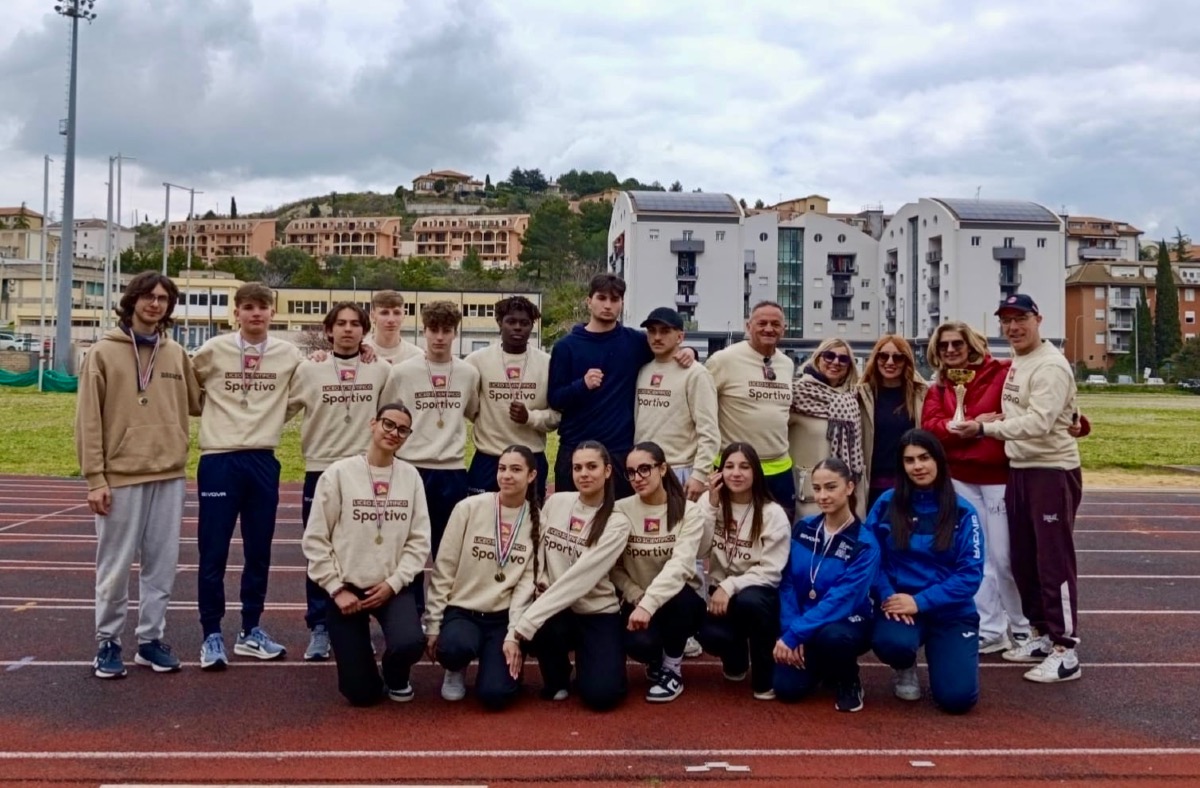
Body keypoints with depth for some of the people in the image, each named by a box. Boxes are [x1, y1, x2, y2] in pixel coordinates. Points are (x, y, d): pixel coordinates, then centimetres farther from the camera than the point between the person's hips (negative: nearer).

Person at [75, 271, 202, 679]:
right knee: (115, 567, 4)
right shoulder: (103, 353, -2)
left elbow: (196, 402, 20)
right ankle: (108, 642, 18)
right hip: (121, 477, -3)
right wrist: (95, 479, -10)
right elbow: (88, 422, -5)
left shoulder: (176, 354, 9)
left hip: (169, 476, 4)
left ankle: (150, 639, 20)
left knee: (161, 565, 8)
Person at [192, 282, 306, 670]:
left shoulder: (289, 354, 2)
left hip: (263, 461, 3)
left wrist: (271, 419, 4)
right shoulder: (213, 350, -4)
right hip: (219, 459, -2)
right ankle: (212, 634, 12)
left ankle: (251, 631, 23)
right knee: (213, 552, 0)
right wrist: (213, 416, 4)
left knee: (259, 551, 10)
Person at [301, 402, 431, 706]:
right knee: (362, 693, -4)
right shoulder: (338, 473, -7)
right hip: (346, 587, -2)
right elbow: (315, 539, -5)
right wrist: (336, 589, -10)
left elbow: (419, 541, 0)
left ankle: (395, 676, 10)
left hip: (392, 587, 2)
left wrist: (393, 583, -11)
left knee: (410, 643, -29)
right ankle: (358, 653, 33)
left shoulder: (411, 476, 1)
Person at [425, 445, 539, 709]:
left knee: (495, 694, -20)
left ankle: (506, 663, 17)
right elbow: (443, 570, -1)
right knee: (454, 647, -35)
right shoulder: (469, 508, -4)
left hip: (504, 617, 0)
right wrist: (433, 624, -4)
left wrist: (514, 634, -13)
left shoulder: (537, 520, -1)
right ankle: (456, 669, 4)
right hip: (462, 611, 0)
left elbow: (528, 582, -5)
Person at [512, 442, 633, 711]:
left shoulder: (617, 523, -13)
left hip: (597, 613, -2)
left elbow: (581, 577, -23)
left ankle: (588, 661, 17)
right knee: (542, 629, -33)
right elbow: (538, 548, 13)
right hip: (555, 608, 3)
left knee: (600, 695, -20)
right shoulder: (556, 502, -1)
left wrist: (528, 620, -29)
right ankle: (557, 677, 2)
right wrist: (540, 580, -9)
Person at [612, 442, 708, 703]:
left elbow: (680, 565, -23)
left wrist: (649, 604, -36)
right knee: (639, 643, -32)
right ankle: (656, 660, 9)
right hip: (637, 602, 0)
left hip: (680, 602, 0)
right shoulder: (620, 510, -2)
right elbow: (614, 567, -3)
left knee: (679, 595, -36)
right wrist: (637, 598, -20)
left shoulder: (689, 512, -9)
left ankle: (672, 668, -8)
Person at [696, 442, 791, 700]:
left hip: (758, 593, -2)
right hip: (720, 591, 2)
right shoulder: (709, 502, 0)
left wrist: (730, 586, -25)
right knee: (709, 635, -30)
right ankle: (736, 658, 10)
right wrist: (711, 505, -17)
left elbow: (771, 571, -13)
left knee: (749, 601, -38)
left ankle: (766, 675, -11)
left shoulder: (773, 513, -9)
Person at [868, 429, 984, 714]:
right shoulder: (887, 504, -1)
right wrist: (887, 596, -17)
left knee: (957, 698, -14)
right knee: (891, 642, -34)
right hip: (899, 603, 0)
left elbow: (971, 574, -8)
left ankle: (954, 653, 24)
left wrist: (920, 602, -17)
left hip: (951, 610, 0)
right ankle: (906, 669, 6)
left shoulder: (962, 512, -4)